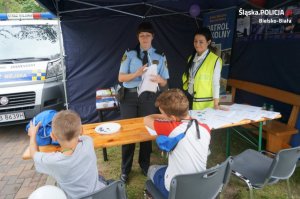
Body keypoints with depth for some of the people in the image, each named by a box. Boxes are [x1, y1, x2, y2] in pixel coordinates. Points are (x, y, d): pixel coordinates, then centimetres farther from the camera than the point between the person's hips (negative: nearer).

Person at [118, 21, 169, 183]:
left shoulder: (160, 57, 6)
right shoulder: (129, 54, 2)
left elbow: (164, 83, 4)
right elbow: (121, 78, -4)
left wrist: (159, 79, -20)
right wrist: (137, 73, -21)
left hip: (149, 97, 1)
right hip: (129, 96, -1)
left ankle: (145, 166, 36)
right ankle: (125, 169, 25)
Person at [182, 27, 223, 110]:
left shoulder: (215, 60, -8)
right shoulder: (191, 58, 9)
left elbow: (216, 83, -9)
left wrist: (216, 104, -13)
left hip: (205, 103, -5)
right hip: (189, 99, 5)